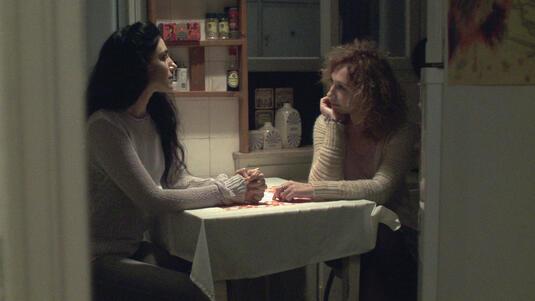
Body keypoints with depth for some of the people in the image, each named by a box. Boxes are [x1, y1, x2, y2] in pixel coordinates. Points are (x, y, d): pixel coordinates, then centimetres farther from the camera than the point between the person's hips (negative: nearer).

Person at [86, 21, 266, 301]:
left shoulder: (156, 114, 5)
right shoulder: (105, 126, -20)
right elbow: (153, 200, -23)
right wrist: (225, 191, -16)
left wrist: (235, 184, -13)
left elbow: (179, 180, 4)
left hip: (135, 247, 7)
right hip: (101, 259, -7)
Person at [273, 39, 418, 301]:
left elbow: (381, 189, -25)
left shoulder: (399, 131, -10)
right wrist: (334, 124, -18)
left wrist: (313, 190, -33)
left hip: (392, 229, -2)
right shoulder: (326, 123, -1)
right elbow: (323, 181, -14)